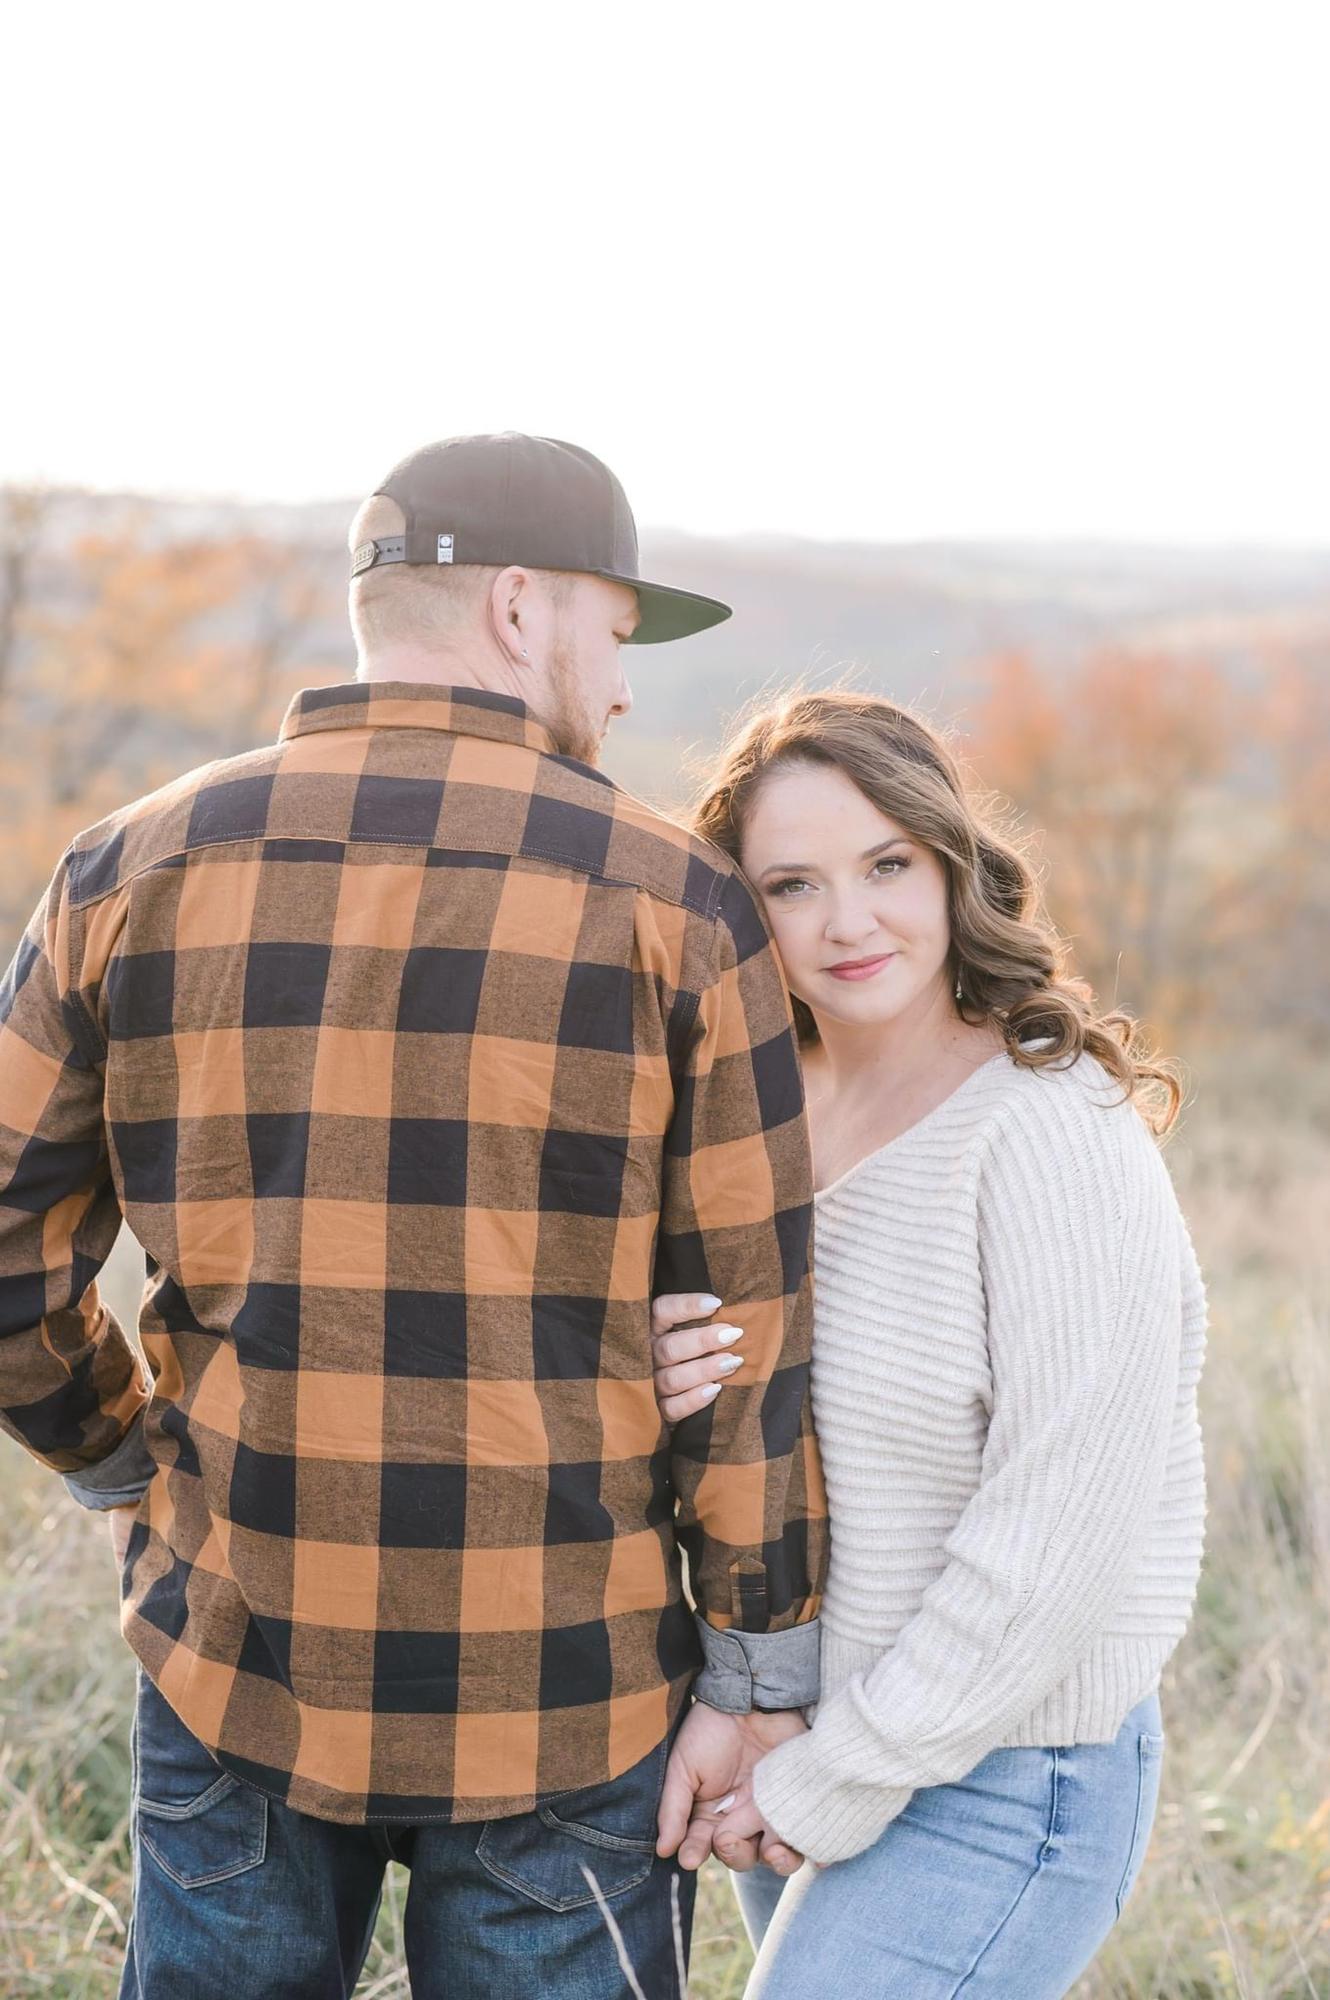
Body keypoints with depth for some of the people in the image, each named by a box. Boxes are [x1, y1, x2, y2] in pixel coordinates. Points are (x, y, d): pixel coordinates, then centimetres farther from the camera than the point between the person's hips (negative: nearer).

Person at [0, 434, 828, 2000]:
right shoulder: (671, 900, -8)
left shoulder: (136, 870, -1)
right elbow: (749, 1316, -7)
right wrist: (760, 1666, 1)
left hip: (238, 1652, 2)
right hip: (557, 1693, -2)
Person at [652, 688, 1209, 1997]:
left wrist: (839, 1777, -16)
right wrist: (667, 1393, -15)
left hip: (997, 1775, -7)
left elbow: (1061, 1531, -22)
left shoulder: (1055, 1133, -20)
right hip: (798, 1739, 7)